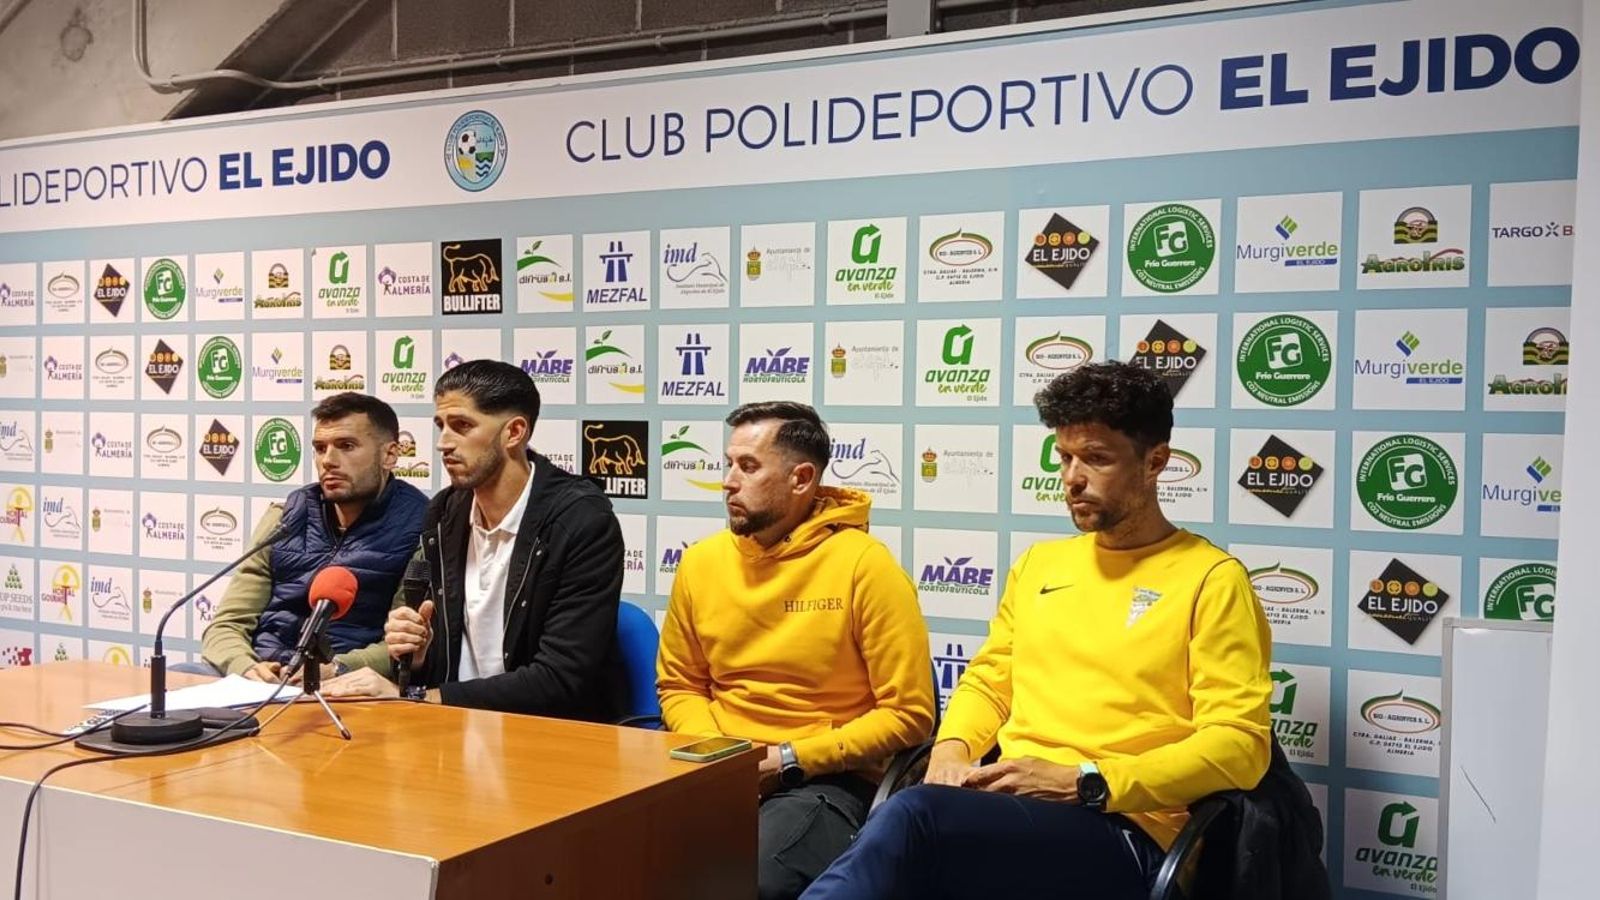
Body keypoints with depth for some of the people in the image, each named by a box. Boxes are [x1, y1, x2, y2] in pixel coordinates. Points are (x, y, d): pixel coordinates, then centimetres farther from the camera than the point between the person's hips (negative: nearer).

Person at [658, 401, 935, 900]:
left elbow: (909, 714, -9)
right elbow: (678, 687, 17)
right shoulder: (700, 562, 6)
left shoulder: (865, 565, -9)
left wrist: (790, 759, -12)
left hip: (826, 778, -4)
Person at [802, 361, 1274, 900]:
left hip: (1120, 831, -5)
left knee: (913, 817, -35)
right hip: (1007, 804, 5)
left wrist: (1081, 783, -16)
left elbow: (1238, 743, -8)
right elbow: (988, 681, 25)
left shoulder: (1211, 579, 1)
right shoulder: (1038, 564, 21)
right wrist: (951, 748, 1)